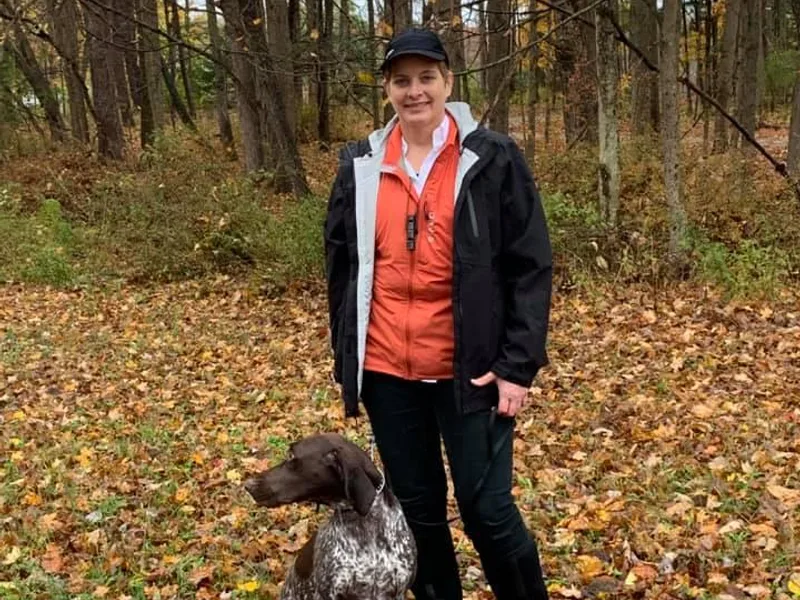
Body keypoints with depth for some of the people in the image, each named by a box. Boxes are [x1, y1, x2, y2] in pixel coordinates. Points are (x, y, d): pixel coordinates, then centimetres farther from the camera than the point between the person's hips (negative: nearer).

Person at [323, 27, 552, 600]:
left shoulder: (493, 159, -6)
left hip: (469, 371, -3)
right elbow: (342, 269, 11)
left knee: (487, 508, 2)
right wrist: (347, 360, 10)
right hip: (387, 372, 4)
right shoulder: (360, 165, 4)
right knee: (417, 510, 14)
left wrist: (518, 366, -10)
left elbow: (530, 267, -6)